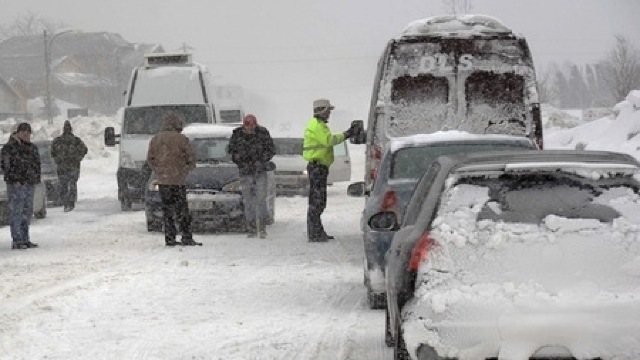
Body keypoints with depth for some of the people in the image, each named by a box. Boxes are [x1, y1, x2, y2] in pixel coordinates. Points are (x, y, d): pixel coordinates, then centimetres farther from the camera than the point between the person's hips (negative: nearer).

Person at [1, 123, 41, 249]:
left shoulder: (31, 147, 15)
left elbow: (36, 163, 22)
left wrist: (36, 178, 12)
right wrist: (15, 180, -19)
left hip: (29, 184, 8)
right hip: (16, 185, -8)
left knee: (27, 212, 10)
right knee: (16, 212, -8)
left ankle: (25, 239, 17)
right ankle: (16, 241, -8)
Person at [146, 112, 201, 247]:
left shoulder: (155, 139, 8)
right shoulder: (181, 139, -8)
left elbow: (150, 159, 12)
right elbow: (191, 157, -3)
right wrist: (189, 167, 15)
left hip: (162, 180, 5)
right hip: (177, 180, -5)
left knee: (167, 210, 8)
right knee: (182, 210, 0)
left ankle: (169, 238, 6)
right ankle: (187, 238, -2)